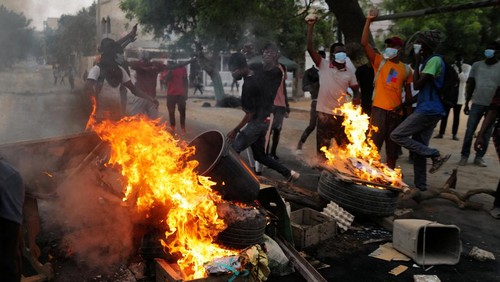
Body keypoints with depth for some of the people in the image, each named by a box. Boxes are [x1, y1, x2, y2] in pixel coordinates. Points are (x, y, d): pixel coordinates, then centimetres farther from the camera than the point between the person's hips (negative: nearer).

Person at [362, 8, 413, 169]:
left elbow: (408, 92, 14)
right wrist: (369, 21, -13)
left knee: (392, 149, 11)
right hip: (379, 109, -3)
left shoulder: (406, 69, 9)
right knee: (373, 145, -2)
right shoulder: (379, 61, 2)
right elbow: (364, 43, -9)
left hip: (397, 112, 3)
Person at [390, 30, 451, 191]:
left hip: (429, 110, -10)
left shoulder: (435, 60, -11)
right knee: (419, 147, 10)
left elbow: (417, 85, -14)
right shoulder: (428, 61, 18)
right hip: (428, 110, 10)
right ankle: (420, 185, 16)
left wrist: (417, 63, -7)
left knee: (397, 135, -12)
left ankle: (435, 155, -10)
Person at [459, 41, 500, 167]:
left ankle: (479, 157, 14)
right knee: (469, 131, -1)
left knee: (486, 134, 4)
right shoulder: (476, 65, 7)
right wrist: (466, 103, 7)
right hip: (477, 103, 1)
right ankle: (464, 156, 8)